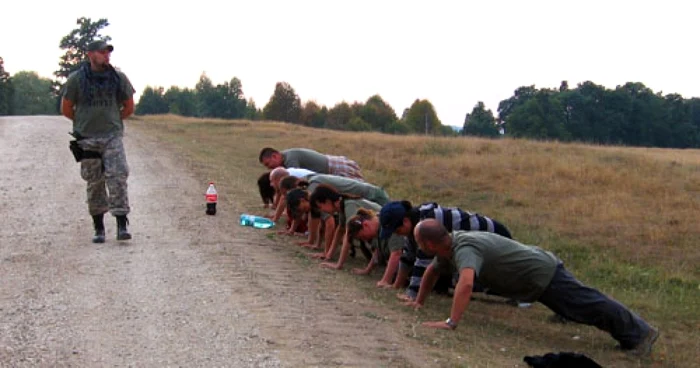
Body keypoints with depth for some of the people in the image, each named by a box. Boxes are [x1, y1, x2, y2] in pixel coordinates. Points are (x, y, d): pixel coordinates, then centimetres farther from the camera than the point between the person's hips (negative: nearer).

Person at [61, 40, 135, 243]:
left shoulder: (119, 78, 5)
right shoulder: (76, 79, 0)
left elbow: (129, 108, 15)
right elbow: (66, 109, 8)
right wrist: (85, 122, 12)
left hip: (113, 137, 0)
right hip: (87, 139, 0)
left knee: (117, 178, -13)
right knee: (94, 184, 5)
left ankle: (122, 226, -15)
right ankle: (99, 228, 13)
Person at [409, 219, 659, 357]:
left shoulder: (464, 249, -29)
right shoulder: (448, 246, 2)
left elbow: (466, 283, -49)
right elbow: (432, 270, 22)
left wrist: (451, 323, -51)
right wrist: (420, 301, 21)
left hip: (543, 275, -10)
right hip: (537, 273, 10)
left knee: (588, 306, 0)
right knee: (582, 304, 23)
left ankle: (639, 332, 12)